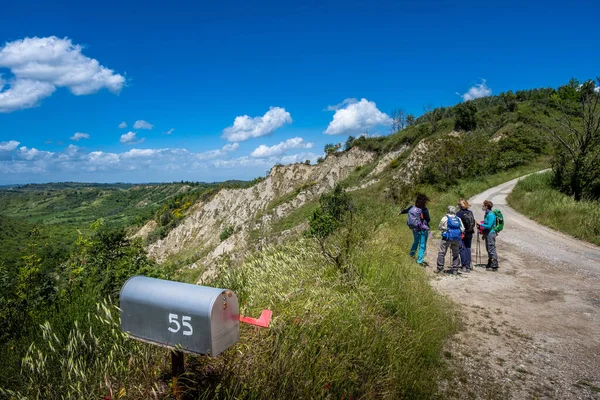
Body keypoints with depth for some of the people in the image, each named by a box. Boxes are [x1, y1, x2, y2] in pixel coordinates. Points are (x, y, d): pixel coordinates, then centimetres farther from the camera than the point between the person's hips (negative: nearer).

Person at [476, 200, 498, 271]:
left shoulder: (491, 215, -18)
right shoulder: (487, 214, 11)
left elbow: (489, 226, -22)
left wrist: (480, 224, -13)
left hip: (490, 233, -10)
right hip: (487, 234, 10)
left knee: (492, 250, -5)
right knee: (488, 249, 16)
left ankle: (494, 266, 1)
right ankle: (490, 264, 25)